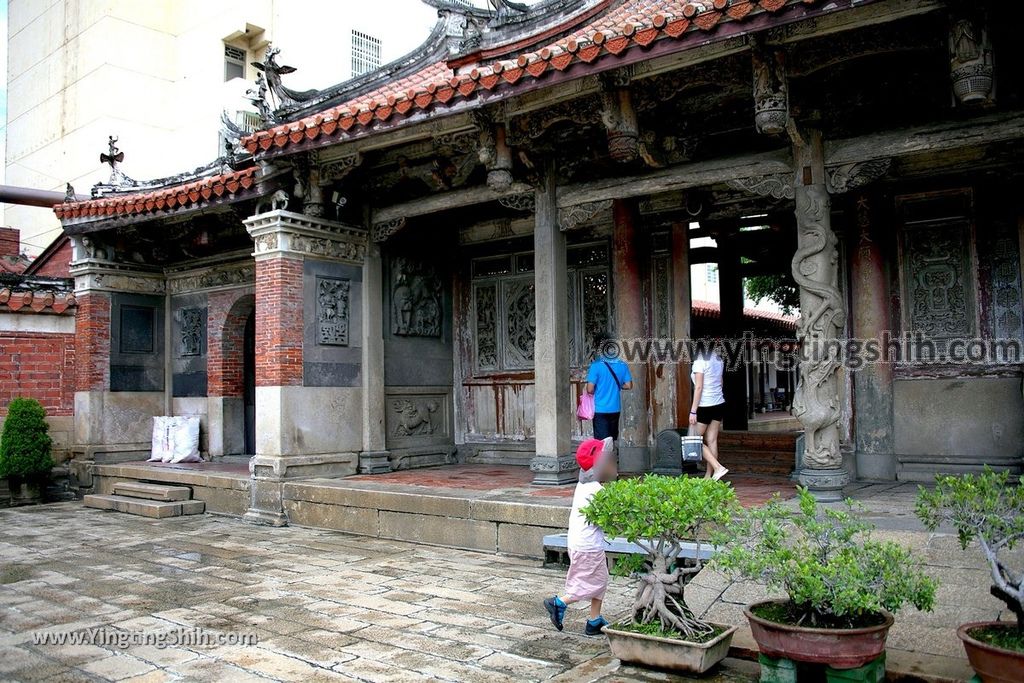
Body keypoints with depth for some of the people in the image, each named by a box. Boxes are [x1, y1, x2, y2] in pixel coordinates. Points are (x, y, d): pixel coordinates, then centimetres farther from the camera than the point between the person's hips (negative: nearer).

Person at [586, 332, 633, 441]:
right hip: (615, 409, 5)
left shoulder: (596, 366, -15)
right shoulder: (622, 365, -1)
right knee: (613, 439, 17)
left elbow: (590, 389, -16)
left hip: (600, 409, -5)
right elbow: (628, 386, 3)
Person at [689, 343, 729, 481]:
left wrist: (693, 411, -15)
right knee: (712, 441, 8)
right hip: (719, 404, 8)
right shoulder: (718, 360, 9)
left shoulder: (700, 362, -14)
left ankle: (718, 467, -8)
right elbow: (720, 384, 14)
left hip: (705, 406, -7)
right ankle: (708, 475, 10)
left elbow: (699, 387, -17)